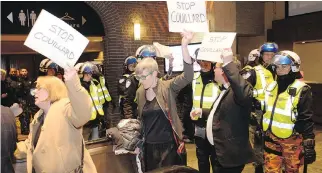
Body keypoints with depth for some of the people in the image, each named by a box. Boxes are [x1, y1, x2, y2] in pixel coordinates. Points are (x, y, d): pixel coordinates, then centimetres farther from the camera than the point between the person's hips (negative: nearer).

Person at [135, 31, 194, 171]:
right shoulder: (140, 92, 3)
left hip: (168, 145, -4)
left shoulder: (167, 88, -12)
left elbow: (187, 77, -29)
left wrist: (184, 46, -39)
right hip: (149, 146, 5)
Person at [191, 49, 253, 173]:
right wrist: (202, 113, 11)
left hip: (231, 154, -10)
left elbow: (245, 94, -44)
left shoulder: (237, 91, -19)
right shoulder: (224, 90, 13)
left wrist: (228, 63, -41)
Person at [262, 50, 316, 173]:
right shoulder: (271, 87, 6)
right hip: (271, 139, 4)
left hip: (291, 140, -4)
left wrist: (309, 145, -14)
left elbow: (306, 120, -12)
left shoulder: (301, 90, -11)